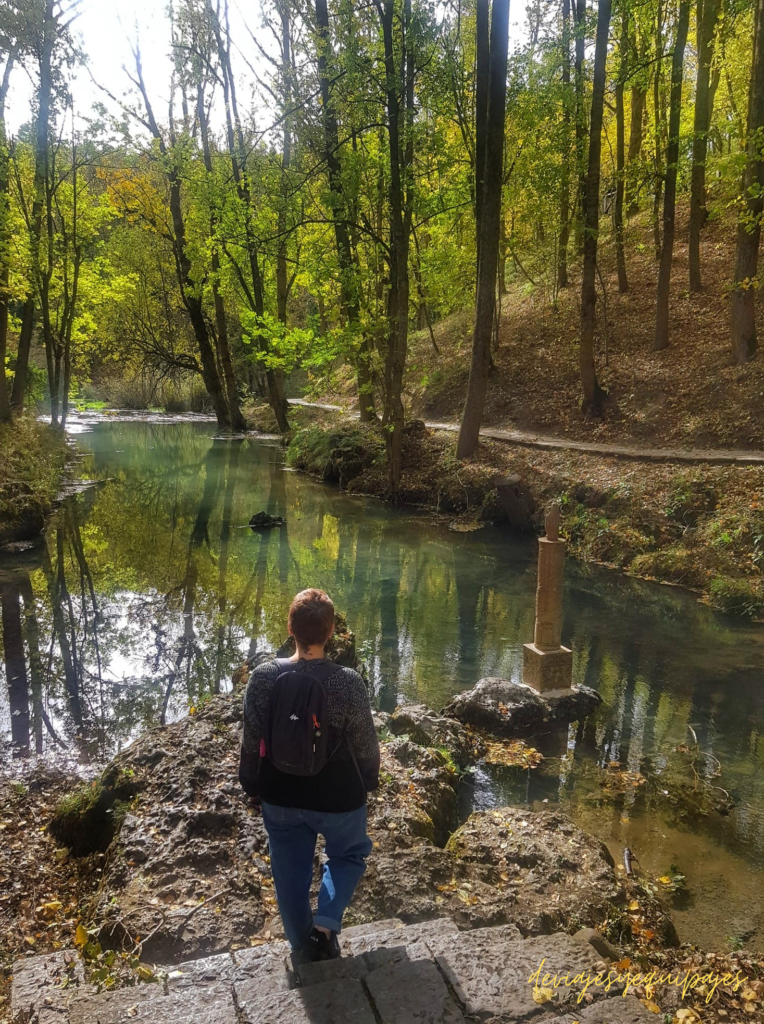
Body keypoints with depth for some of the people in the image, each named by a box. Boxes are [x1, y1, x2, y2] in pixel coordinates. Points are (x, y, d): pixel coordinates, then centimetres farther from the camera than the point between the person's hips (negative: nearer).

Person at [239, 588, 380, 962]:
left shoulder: (263, 677, -17)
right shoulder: (348, 682, -24)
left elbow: (251, 740, -7)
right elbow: (365, 743, -11)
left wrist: (252, 786, 10)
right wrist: (371, 778, 10)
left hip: (280, 797, 2)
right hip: (337, 797, -2)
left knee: (290, 872, 22)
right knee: (348, 854, 27)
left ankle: (303, 948, 39)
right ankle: (326, 924, 10)